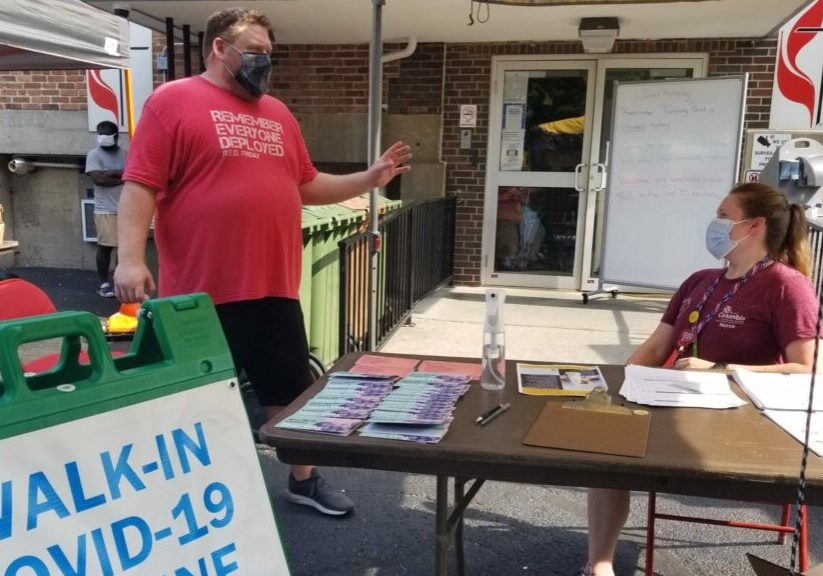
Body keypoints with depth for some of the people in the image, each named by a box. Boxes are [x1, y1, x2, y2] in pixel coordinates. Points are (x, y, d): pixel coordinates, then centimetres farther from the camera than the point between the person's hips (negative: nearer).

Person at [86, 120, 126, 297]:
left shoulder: (125, 154, 11)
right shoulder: (94, 154, -1)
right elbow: (98, 179, -14)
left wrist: (111, 173, -10)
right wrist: (122, 177, -8)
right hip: (105, 210, -4)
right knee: (105, 246, -2)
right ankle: (104, 283, 6)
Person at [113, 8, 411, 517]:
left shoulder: (278, 113, 15)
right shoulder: (173, 101, -3)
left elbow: (307, 186, 21)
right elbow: (141, 185, -9)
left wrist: (370, 179, 11)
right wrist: (131, 258, -19)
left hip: (274, 286, 6)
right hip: (203, 290, -5)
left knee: (292, 390, 16)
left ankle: (304, 479, 34)